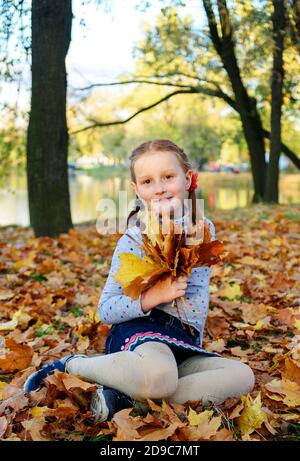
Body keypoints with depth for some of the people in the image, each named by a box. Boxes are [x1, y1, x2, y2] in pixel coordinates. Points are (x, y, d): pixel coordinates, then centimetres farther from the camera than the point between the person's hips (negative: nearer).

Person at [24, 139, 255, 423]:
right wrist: (154, 296, -18)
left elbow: (191, 278, -9)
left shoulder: (203, 229, 9)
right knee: (159, 376, -39)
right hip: (140, 329, -5)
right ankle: (72, 365, -11)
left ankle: (128, 398, -22)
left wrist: (175, 226, -17)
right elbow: (105, 310, -4)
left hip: (185, 342, 5)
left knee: (243, 376, -21)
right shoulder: (133, 240, -1)